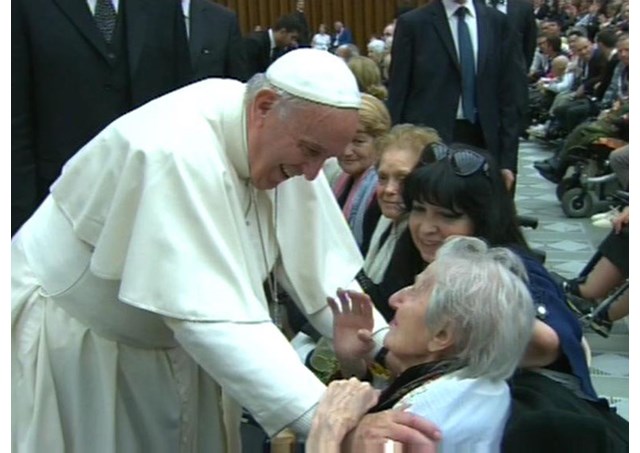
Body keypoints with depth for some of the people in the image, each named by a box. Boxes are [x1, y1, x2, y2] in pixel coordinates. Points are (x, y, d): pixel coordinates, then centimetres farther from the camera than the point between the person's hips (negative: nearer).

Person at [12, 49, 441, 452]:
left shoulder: (287, 138, -12)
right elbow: (213, 316, -41)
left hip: (168, 337, 7)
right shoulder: (179, 151, -35)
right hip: (68, 334, -6)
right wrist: (327, 417, -46)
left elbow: (317, 268, -8)